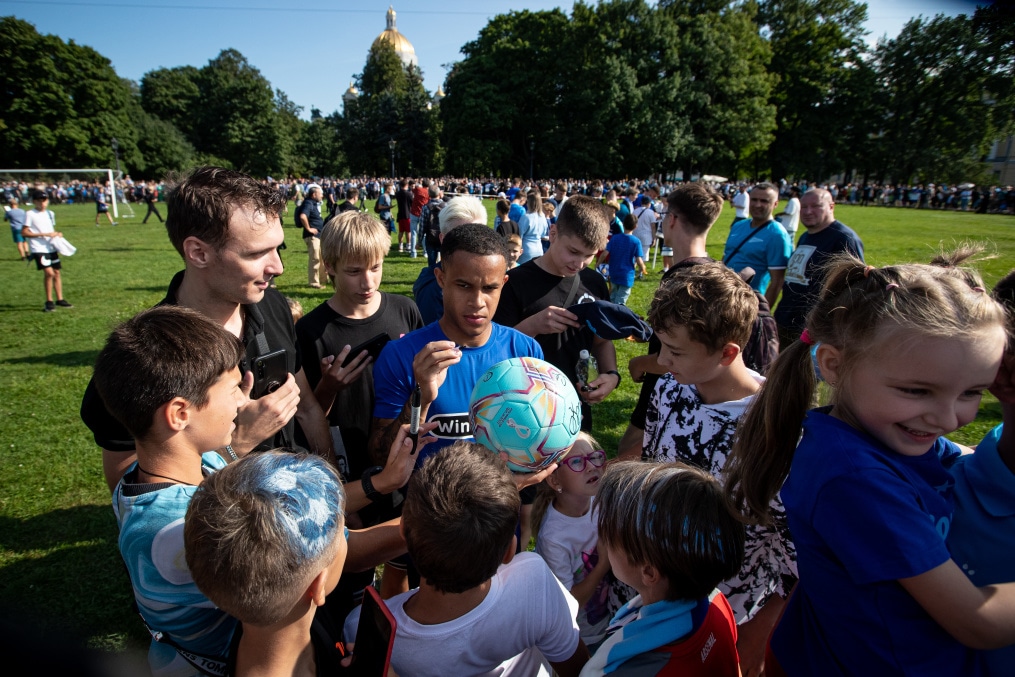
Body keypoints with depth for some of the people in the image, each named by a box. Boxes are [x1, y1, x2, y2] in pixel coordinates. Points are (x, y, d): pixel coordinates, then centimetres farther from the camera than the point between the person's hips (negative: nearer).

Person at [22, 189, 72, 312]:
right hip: (39, 249, -7)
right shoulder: (30, 215, -6)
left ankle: (60, 299, 17)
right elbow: (24, 233, -11)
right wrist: (44, 234, -18)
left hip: (52, 248, 7)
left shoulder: (50, 214, 13)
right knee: (49, 273, -16)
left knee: (57, 272, 8)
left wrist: (57, 234, 2)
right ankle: (49, 302, -4)